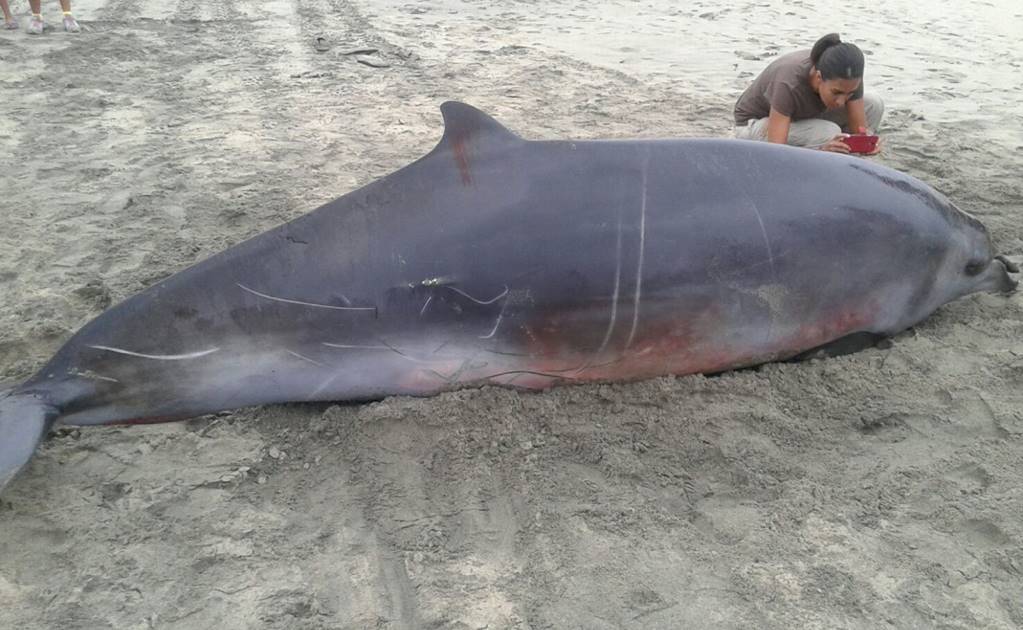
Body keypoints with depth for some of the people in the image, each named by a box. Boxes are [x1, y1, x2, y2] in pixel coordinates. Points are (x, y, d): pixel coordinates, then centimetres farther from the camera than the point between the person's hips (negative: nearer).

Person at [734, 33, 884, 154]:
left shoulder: (849, 80, -23)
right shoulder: (789, 83, -39)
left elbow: (859, 129, -17)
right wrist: (821, 152, -58)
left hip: (801, 118, 6)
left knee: (874, 105, -12)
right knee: (828, 133, -32)